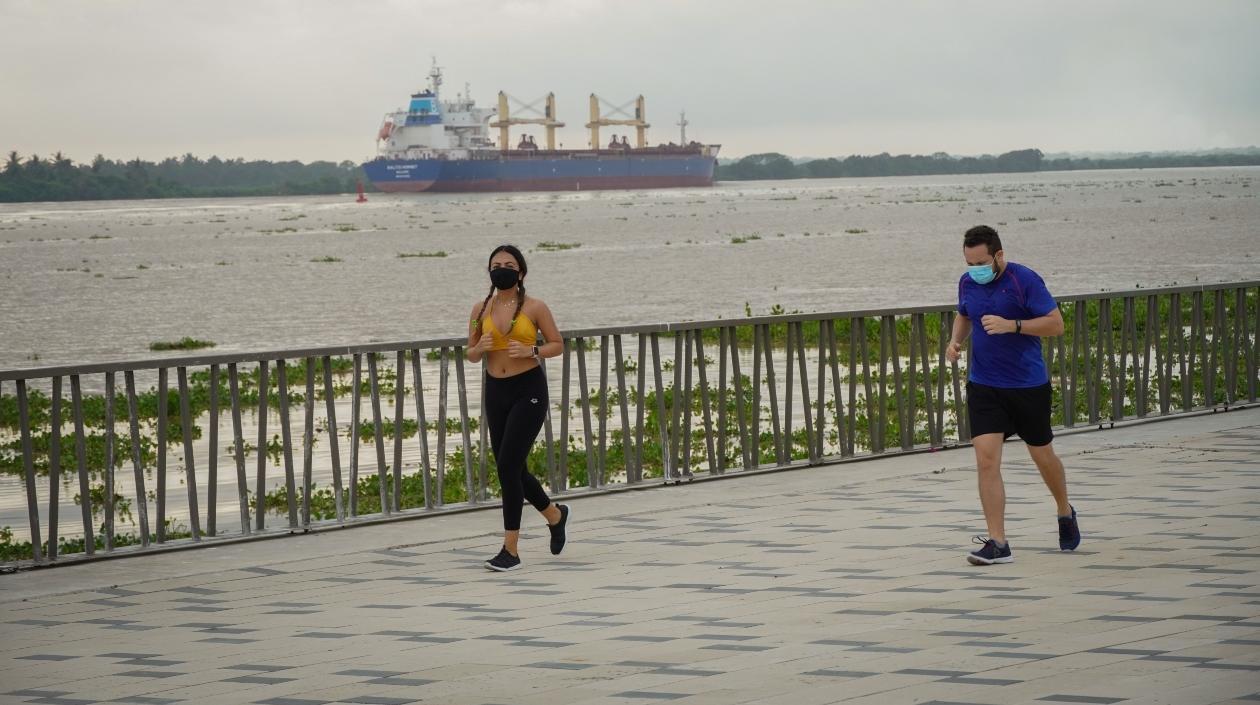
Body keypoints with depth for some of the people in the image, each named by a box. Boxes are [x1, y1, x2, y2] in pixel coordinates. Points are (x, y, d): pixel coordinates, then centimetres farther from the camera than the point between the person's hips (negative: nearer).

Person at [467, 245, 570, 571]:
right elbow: (472, 355, 12)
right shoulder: (481, 310, 5)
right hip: (496, 391, 5)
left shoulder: (535, 308, -5)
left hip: (529, 390, -5)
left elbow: (557, 345, 3)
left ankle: (511, 549, -7)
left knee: (508, 464, -13)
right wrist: (480, 347, -11)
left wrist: (531, 351, -16)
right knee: (511, 469, 11)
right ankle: (555, 514, 40)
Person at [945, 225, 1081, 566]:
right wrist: (956, 340, 3)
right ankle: (997, 543, -10)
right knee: (986, 459, -11)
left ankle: (1065, 513, 42)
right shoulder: (967, 283, 3)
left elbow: (1056, 323, -16)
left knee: (1042, 455, 12)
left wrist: (1012, 325, -27)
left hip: (1028, 385, -3)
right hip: (983, 386, 3)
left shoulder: (1024, 280, -14)